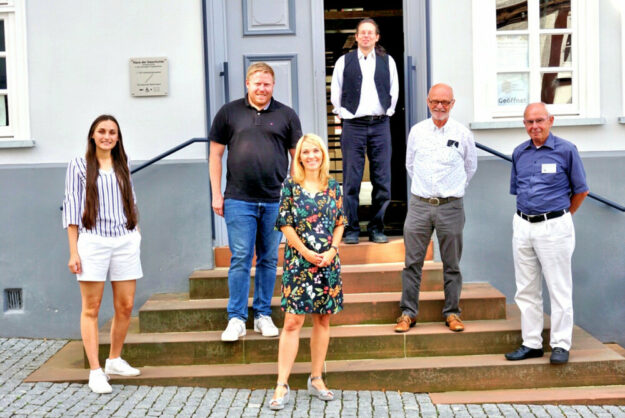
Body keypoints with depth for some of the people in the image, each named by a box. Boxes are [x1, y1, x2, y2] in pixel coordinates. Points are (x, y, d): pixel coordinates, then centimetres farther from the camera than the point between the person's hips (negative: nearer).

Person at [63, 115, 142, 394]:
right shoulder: (79, 166, 4)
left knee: (125, 306, 5)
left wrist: (137, 236, 14)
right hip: (93, 242, -4)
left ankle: (115, 360, 22)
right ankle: (95, 371, -1)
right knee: (91, 308, -2)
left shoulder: (122, 166, 16)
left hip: (125, 242, 4)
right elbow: (71, 209, 1)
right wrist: (73, 251, -5)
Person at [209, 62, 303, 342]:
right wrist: (216, 194, 2)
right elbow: (215, 154, 8)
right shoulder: (229, 112, 7)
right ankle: (236, 319, 7)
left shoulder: (286, 115, 8)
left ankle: (263, 315, 19)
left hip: (275, 201, 1)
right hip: (239, 200, -1)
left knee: (269, 260, 8)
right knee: (240, 258, -2)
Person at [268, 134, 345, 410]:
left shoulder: (333, 186, 8)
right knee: (293, 321, -7)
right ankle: (282, 385, -3)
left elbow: (340, 223, 10)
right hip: (298, 260, -4)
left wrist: (332, 250, -5)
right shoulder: (291, 186, -1)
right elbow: (285, 224, -4)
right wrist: (306, 252, -11)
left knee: (323, 319, 9)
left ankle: (316, 379, 21)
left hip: (327, 261, 4)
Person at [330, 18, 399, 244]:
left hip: (380, 125, 2)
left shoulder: (387, 61, 10)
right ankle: (351, 229, 6)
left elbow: (394, 91, 16)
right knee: (351, 180, -2)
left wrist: (386, 112, 9)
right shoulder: (344, 62, 6)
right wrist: (344, 114, 4)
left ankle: (377, 228, 12)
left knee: (382, 180, 2)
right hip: (353, 125, -1)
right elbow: (335, 92, 9)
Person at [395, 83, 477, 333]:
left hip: (451, 207, -1)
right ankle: (408, 312, 11)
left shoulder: (463, 134, 1)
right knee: (413, 262, 2)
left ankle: (452, 313, 18)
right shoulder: (416, 131, 5)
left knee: (451, 264, 7)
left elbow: (470, 168, 16)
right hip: (419, 204, 1)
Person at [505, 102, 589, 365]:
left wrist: (563, 216, 8)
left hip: (553, 227, -5)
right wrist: (528, 213, 14)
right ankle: (531, 343, 18)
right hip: (522, 225, 5)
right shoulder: (519, 153, 9)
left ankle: (561, 345, 11)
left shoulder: (566, 150, -5)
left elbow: (581, 190, 2)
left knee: (559, 289, 1)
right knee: (526, 289, 9)